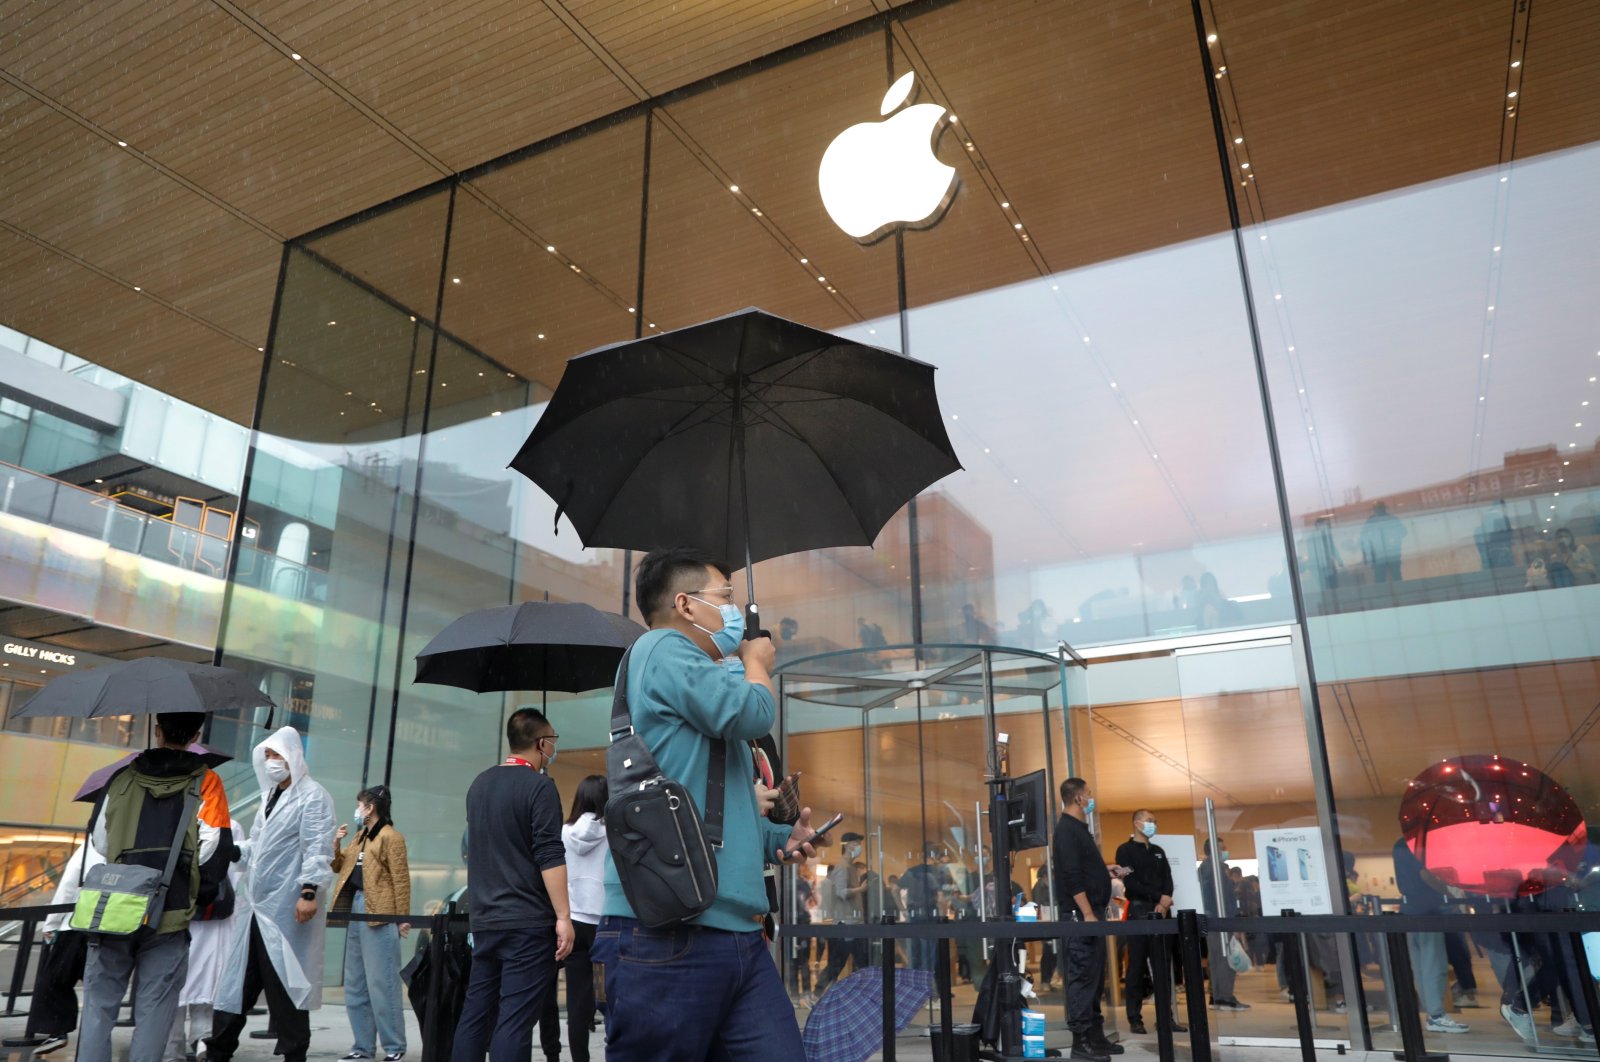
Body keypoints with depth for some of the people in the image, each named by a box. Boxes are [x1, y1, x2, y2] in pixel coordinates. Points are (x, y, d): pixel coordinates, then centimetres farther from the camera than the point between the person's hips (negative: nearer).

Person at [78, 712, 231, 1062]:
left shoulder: (122, 778, 7)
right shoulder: (206, 781, 0)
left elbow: (98, 843, 11)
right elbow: (211, 846, -7)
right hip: (170, 912, -2)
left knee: (100, 1004, 11)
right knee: (154, 1010, 5)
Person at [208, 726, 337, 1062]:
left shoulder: (313, 797, -8)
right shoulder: (270, 796, 19)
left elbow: (318, 850, -16)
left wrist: (309, 892, -23)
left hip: (287, 909, -8)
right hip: (254, 907, 8)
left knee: (286, 986, -1)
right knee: (237, 982, 13)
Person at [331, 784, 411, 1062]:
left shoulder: (390, 837, -10)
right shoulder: (360, 836, 18)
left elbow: (401, 879, -14)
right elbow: (340, 866, 22)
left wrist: (402, 918, -16)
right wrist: (336, 844, 5)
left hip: (379, 913, -9)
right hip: (356, 909, 9)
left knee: (381, 983, -4)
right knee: (355, 984, 13)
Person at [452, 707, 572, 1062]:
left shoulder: (479, 784, 12)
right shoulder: (539, 786, -12)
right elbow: (550, 857, -17)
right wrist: (564, 916, -15)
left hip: (484, 920, 8)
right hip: (528, 922, -7)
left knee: (476, 1013, 12)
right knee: (514, 1020, -6)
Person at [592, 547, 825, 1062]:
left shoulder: (692, 681, 25)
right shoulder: (661, 649, -4)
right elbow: (751, 713, -16)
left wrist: (775, 838, 13)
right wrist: (757, 663, 7)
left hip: (737, 935, 9)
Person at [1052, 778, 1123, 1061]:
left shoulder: (1078, 829, 17)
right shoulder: (1067, 831, -15)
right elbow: (1071, 877, -21)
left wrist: (1107, 870, 23)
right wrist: (1087, 913, -23)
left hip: (1092, 912, 10)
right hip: (1081, 914, -10)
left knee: (1095, 976, 13)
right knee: (1082, 976, -6)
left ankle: (1095, 1034, 20)